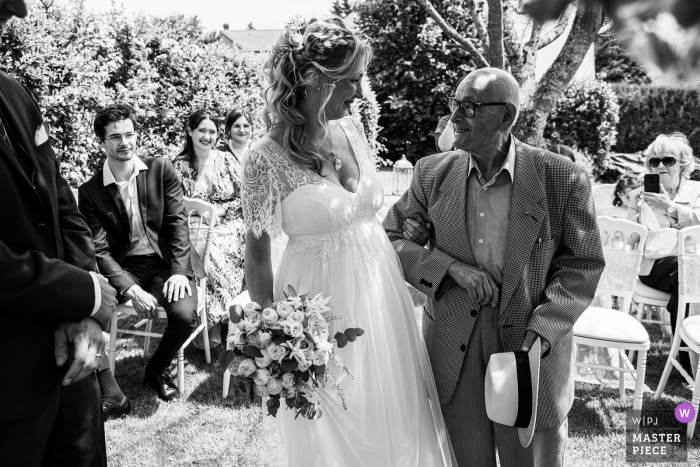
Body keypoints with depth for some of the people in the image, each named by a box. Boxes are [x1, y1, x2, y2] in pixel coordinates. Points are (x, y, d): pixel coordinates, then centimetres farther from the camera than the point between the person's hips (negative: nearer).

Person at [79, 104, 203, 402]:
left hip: (166, 262, 0)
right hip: (122, 268, 0)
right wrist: (131, 290, -20)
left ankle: (158, 368, 7)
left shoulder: (160, 169, 1)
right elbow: (99, 249, -6)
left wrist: (179, 272, -14)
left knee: (185, 314, -26)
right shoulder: (90, 191, -1)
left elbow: (177, 222, -2)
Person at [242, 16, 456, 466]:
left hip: (380, 288, 6)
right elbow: (257, 254, -10)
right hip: (321, 299, -5)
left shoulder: (352, 129, -1)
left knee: (398, 418, 20)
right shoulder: (268, 157, -18)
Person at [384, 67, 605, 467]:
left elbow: (583, 263, -4)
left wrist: (541, 332, -17)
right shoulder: (433, 174, -4)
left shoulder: (563, 179, -10)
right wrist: (452, 268, -17)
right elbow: (391, 241, 0)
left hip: (536, 344, -1)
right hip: (452, 346, 2)